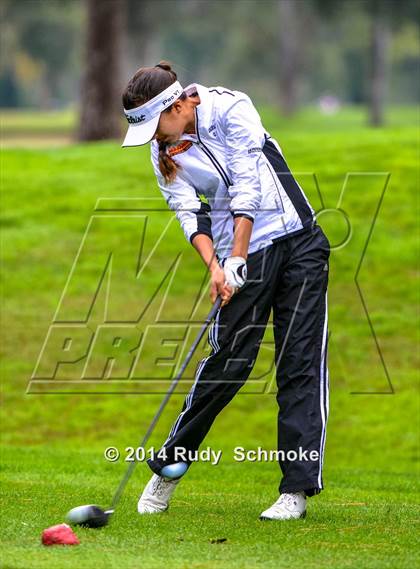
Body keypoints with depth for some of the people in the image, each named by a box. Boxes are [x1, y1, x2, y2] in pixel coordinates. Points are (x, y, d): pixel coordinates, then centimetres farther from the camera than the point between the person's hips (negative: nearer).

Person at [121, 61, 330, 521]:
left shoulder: (231, 109, -12)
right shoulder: (165, 151, 2)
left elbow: (247, 187, -17)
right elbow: (189, 212, -6)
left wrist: (237, 260, -21)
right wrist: (215, 267, -22)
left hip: (297, 242, -3)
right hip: (239, 258, 3)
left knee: (302, 362, -6)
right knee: (228, 360, -4)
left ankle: (297, 489, -7)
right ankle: (167, 468, 11)